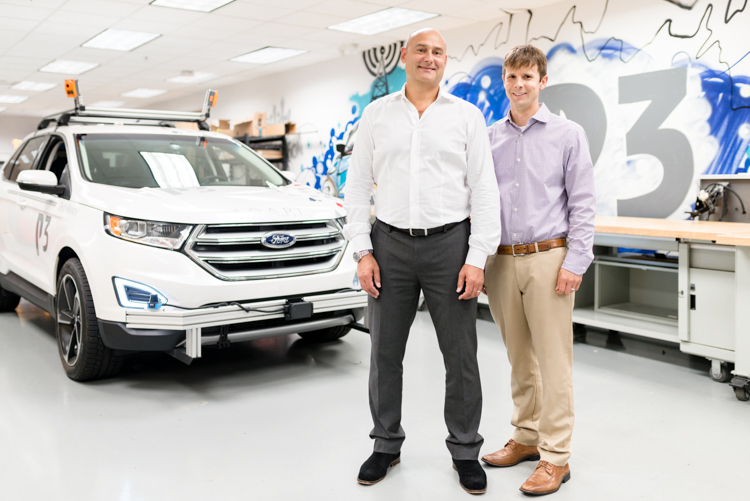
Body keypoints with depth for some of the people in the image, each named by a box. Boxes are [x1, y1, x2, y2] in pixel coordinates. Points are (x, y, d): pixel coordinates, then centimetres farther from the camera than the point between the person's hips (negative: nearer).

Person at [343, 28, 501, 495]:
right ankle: (386, 444, 28)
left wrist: (478, 258, -8)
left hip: (449, 245, -1)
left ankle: (465, 450, 22)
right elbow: (358, 186, 6)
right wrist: (363, 251, -2)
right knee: (385, 353, 9)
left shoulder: (467, 115, 4)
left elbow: (484, 191, 0)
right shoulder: (377, 114, 8)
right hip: (390, 245, 2)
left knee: (461, 356, 5)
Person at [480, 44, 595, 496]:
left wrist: (575, 262, -10)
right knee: (519, 357, 13)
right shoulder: (490, 137, 10)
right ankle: (527, 437, 28)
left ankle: (556, 456, 9)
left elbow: (583, 204, -2)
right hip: (501, 260, 4)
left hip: (548, 259, -4)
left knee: (553, 360, -1)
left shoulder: (568, 135, 1)